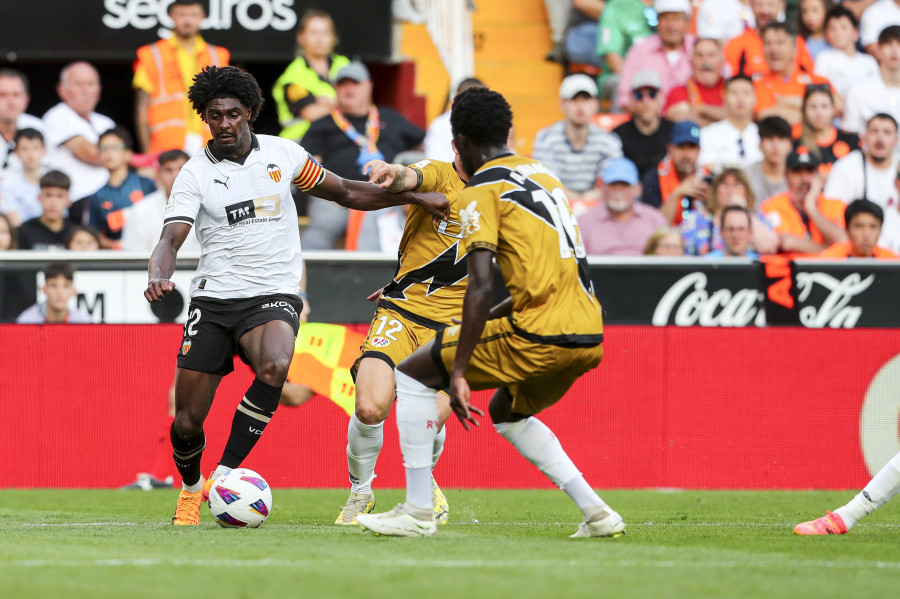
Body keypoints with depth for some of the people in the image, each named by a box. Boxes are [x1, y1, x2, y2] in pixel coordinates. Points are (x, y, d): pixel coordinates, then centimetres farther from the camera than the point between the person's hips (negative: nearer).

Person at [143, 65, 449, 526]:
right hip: (212, 298, 0)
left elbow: (347, 194, 16)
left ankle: (225, 474, -23)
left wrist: (415, 196, 6)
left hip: (273, 296, 0)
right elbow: (170, 240, -11)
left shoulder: (282, 154, 5)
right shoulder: (195, 173, 0)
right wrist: (158, 277, -34)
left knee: (274, 367, -35)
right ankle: (191, 488, 31)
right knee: (186, 422, -3)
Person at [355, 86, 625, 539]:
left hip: (543, 339, -8)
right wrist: (486, 319, 34)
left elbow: (481, 288, -15)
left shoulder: (482, 192, -4)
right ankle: (596, 512, 19)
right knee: (507, 411, 32)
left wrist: (458, 373, -13)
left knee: (413, 374, 6)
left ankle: (418, 512, 3)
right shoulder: (543, 176, 21)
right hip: (589, 336, 8)